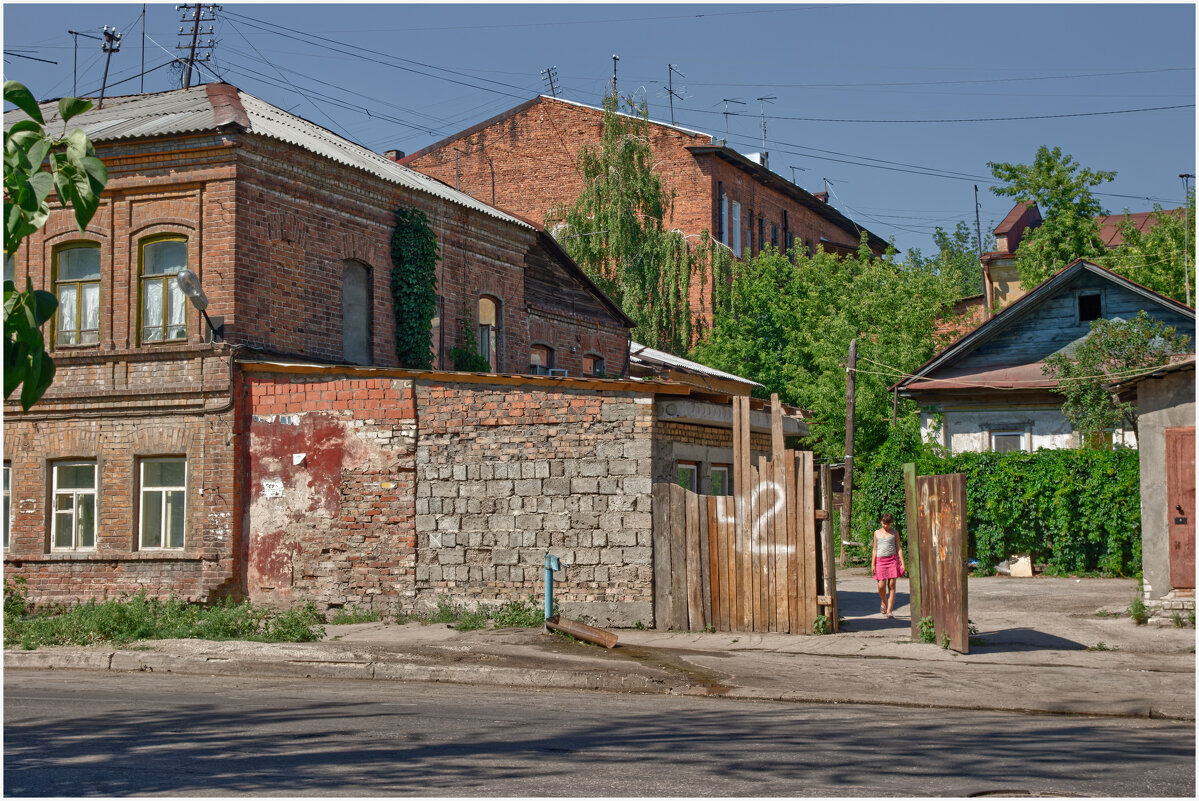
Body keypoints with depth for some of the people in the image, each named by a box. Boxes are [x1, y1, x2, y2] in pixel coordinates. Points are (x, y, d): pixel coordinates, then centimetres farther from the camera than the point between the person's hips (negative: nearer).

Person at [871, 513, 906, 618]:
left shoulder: (894, 533, 7)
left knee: (892, 585, -6)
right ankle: (883, 602, 26)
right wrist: (873, 564, 6)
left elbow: (899, 548, 7)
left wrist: (902, 563, 0)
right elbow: (874, 549, 13)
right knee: (881, 586, -6)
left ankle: (889, 611, -5)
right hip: (880, 560, 1)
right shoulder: (877, 533, 11)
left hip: (892, 559, -1)